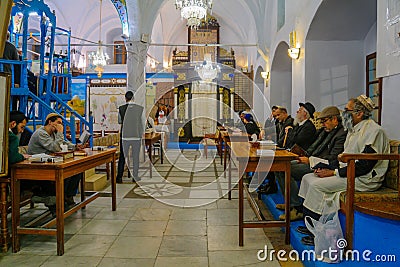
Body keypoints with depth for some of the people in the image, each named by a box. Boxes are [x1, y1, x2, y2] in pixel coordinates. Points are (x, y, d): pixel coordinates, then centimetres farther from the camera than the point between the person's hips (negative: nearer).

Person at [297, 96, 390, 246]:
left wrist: (334, 172, -19)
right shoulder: (354, 130, 15)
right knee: (308, 178, 0)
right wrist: (327, 168, 0)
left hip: (365, 179, -10)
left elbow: (365, 166, -22)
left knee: (317, 185, -22)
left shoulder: (374, 131, -16)